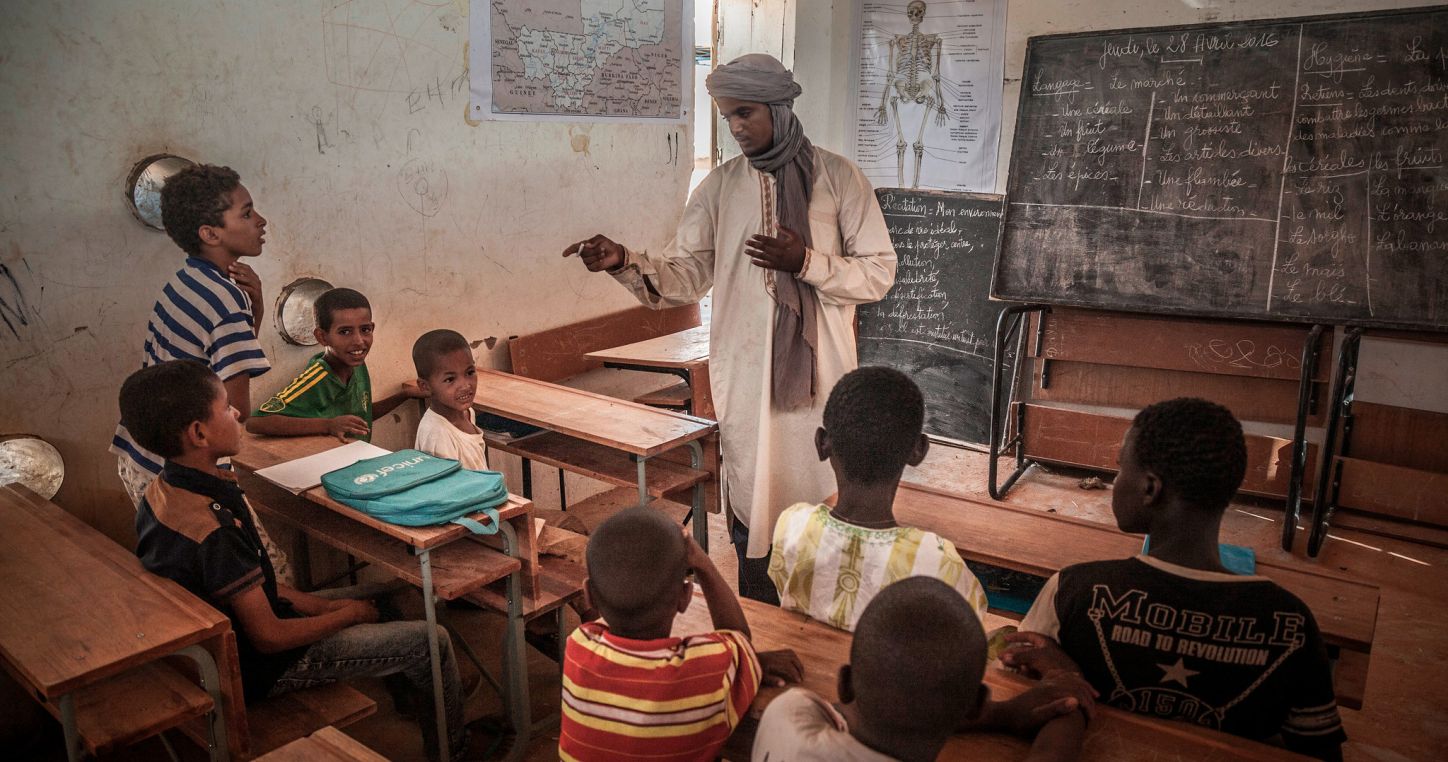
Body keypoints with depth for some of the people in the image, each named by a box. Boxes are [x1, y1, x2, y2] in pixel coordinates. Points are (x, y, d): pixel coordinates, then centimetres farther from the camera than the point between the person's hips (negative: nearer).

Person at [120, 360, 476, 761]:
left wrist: (328, 605, 1)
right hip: (260, 667, -9)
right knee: (431, 641, -5)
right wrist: (348, 614, -10)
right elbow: (269, 637, -26)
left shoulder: (162, 492, -4)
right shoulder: (213, 531, -34)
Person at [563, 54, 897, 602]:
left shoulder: (837, 177, -1)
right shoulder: (721, 186, 6)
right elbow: (683, 277, 3)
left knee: (825, 497, 7)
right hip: (744, 377, 2)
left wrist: (806, 261, -17)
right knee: (751, 503, 10)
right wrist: (624, 262, -15)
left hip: (820, 371, -2)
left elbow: (879, 273, -3)